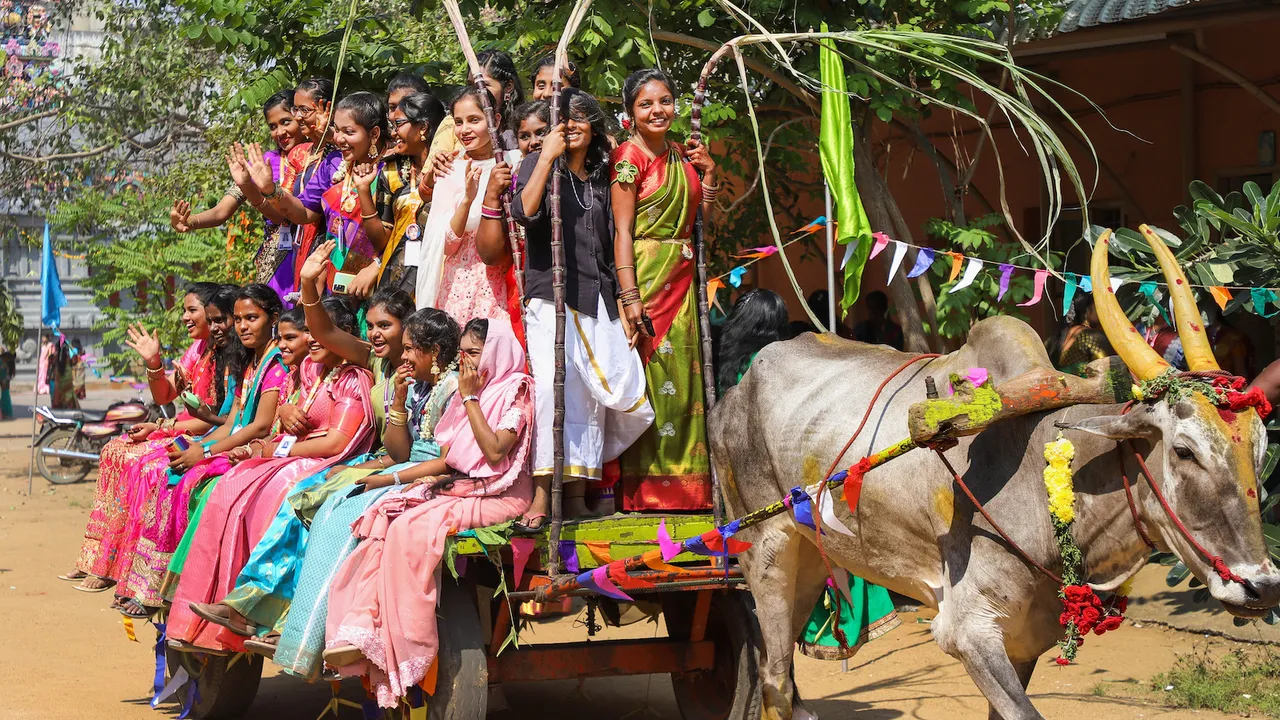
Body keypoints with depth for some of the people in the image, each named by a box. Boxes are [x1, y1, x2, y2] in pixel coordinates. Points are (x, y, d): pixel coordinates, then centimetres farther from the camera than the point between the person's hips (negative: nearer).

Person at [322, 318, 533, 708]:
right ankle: (361, 630, -28)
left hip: (498, 496, -8)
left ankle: (404, 646, -25)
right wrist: (393, 478, 6)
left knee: (411, 528, -28)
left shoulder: (516, 391, -3)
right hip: (459, 487, 8)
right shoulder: (475, 392, 21)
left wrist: (469, 398, -11)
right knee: (384, 519, -17)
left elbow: (495, 452, -17)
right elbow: (451, 459, 17)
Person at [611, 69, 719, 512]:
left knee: (682, 375, 8)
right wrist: (630, 297, -18)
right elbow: (622, 231, -12)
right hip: (646, 276, -7)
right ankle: (647, 489, -4)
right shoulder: (629, 157, -6)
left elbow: (701, 217, 18)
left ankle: (683, 483, 14)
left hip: (683, 278, 7)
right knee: (652, 373, -7)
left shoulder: (681, 156, 14)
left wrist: (707, 172, 5)